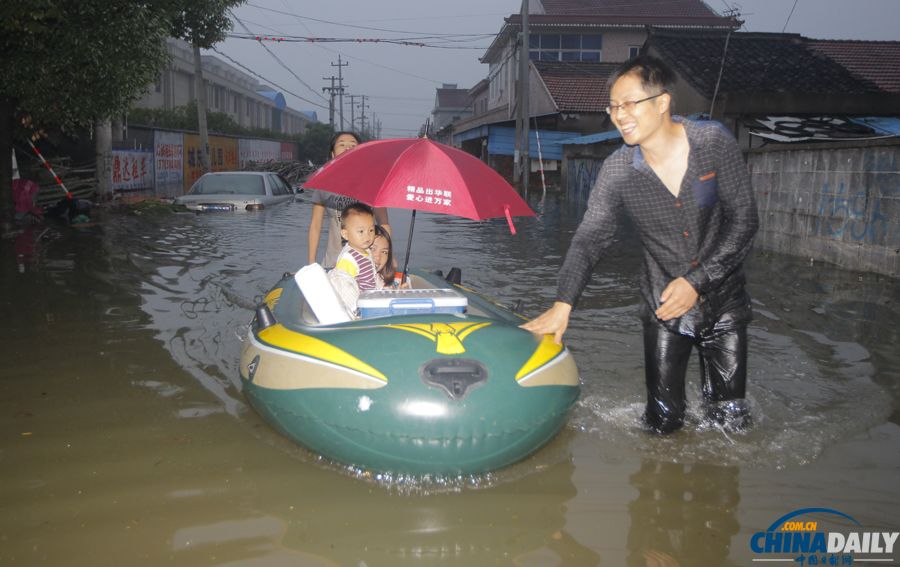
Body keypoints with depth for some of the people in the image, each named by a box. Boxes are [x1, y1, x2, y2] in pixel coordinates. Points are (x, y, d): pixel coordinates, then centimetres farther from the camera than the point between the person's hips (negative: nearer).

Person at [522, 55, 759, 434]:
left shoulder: (714, 142, -13)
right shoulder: (617, 170, -11)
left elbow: (744, 220, -10)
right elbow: (589, 239, -7)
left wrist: (697, 281, -17)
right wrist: (563, 304, -18)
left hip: (723, 301, 0)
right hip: (663, 304, 0)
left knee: (732, 422, 2)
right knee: (662, 424, 2)